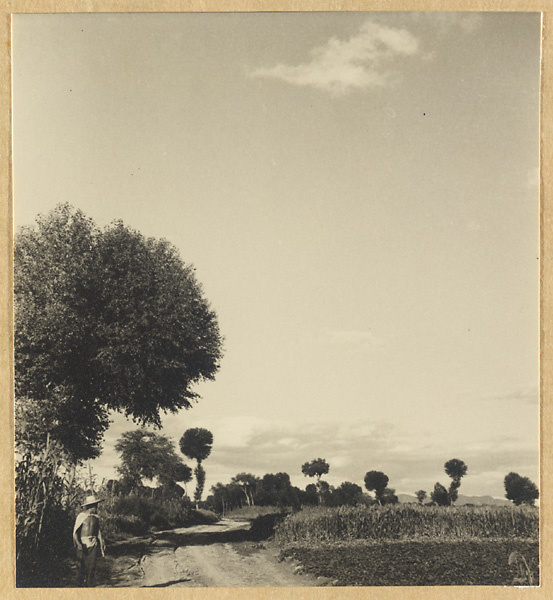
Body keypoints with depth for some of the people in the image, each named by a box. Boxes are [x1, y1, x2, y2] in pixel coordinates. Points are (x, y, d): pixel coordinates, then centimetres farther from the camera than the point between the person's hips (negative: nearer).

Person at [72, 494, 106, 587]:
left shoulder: (96, 517, 10)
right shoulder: (81, 516, -4)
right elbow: (75, 532, -5)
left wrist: (102, 543, 12)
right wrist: (78, 544, -17)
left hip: (93, 545, 4)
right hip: (83, 544, -4)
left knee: (92, 566, 0)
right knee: (83, 566, -1)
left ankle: (89, 586, 7)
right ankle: (81, 585, 10)